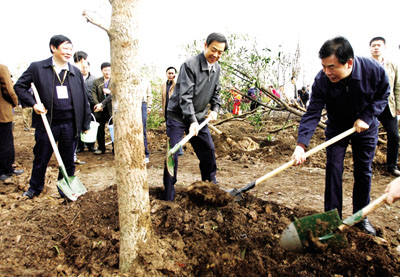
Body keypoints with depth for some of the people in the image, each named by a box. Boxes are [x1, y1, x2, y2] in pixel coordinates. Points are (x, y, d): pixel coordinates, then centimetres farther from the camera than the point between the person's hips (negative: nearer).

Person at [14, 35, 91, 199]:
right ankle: (35, 188, 34)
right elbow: (19, 86, 5)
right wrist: (33, 103, -9)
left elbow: (83, 99, 9)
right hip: (47, 123, -1)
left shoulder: (76, 72, 7)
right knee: (41, 159, 12)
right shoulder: (37, 68, 0)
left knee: (68, 160, 11)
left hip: (70, 124, 2)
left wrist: (85, 123, 8)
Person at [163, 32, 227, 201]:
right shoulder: (190, 65, -19)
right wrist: (192, 121, -33)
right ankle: (169, 197, 2)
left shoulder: (217, 69, 5)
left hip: (198, 116, 7)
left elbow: (215, 92, 18)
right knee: (172, 154, -8)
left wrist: (215, 109, 1)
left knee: (208, 150, 10)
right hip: (178, 115, -7)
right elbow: (185, 96, -25)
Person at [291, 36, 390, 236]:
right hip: (336, 127, 0)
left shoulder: (374, 70, -26)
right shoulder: (321, 81, -28)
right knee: (333, 169, -6)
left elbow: (383, 95, -7)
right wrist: (301, 145, -41)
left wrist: (366, 117, -21)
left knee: (364, 171, 6)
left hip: (365, 127, 1)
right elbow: (312, 113, -30)